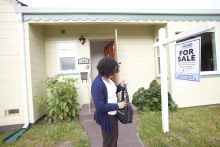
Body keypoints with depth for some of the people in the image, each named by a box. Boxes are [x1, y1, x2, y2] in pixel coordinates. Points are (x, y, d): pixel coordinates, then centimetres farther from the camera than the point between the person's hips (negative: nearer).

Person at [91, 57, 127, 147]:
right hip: (106, 118, -8)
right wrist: (117, 106, -23)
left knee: (114, 138, 28)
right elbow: (100, 107, -29)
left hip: (113, 115, 8)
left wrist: (120, 86, -4)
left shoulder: (108, 78, -4)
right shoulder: (97, 84, -30)